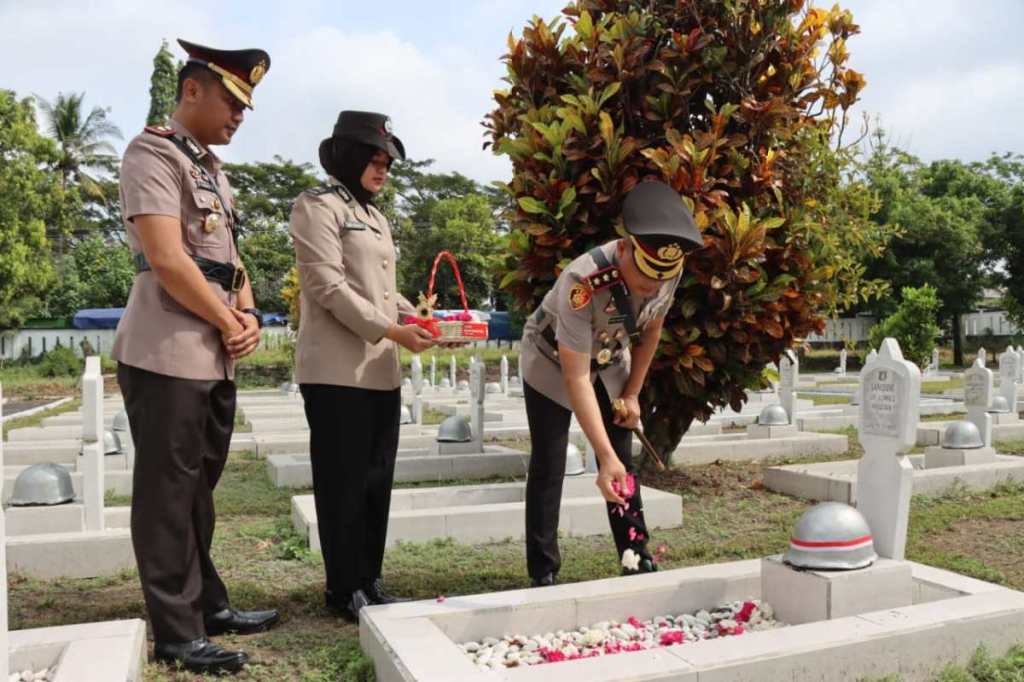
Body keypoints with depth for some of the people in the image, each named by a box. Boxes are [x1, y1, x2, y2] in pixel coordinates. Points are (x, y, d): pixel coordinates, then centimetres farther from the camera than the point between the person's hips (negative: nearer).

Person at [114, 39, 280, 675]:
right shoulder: (152, 154, -9)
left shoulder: (214, 169, 18)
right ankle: (177, 631, 9)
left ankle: (208, 603, 27)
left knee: (200, 487, 16)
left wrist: (249, 317, 1)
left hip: (216, 357, 9)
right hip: (169, 356, -9)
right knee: (169, 493, 0)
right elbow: (167, 261, -19)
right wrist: (229, 324, -10)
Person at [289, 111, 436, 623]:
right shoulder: (318, 206, -4)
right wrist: (391, 331, -17)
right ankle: (344, 589, 12)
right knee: (344, 482, 0)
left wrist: (421, 320, 4)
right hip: (338, 370, -8)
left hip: (381, 370, 8)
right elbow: (328, 287, -14)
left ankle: (369, 581, 21)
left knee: (377, 480, 10)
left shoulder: (375, 217, 21)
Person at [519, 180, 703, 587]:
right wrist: (606, 456, -42)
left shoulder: (670, 272, -23)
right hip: (552, 364, -5)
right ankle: (543, 575, 4)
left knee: (623, 467, 4)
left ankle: (638, 563, 14)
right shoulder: (583, 283, -41)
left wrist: (632, 394, 0)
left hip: (610, 363, 5)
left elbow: (650, 330, -1)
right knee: (548, 470, -6)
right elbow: (576, 379, -39)